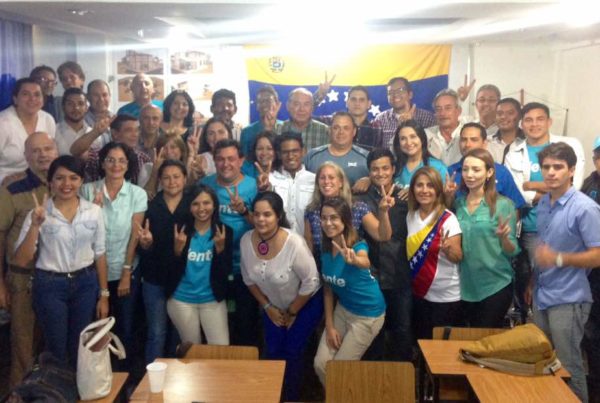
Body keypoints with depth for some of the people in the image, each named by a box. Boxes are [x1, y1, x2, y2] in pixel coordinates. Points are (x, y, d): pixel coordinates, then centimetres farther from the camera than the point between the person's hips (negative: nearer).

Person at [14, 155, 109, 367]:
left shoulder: (94, 211, -2)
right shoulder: (39, 214, -9)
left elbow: (99, 254, 4)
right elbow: (21, 261, -12)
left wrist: (104, 294, 5)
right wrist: (35, 225, -24)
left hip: (85, 284, 2)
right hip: (50, 285, -2)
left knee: (81, 348, 15)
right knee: (56, 350, 10)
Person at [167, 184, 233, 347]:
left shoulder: (224, 231, -6)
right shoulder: (179, 231, -6)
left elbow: (226, 271, -8)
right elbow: (169, 270, -7)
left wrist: (220, 248, -22)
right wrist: (178, 249, -23)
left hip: (213, 299, 0)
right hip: (181, 300, 0)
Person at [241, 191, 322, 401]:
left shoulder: (294, 243, -34)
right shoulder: (246, 240, -19)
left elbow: (311, 283, -23)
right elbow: (249, 279, -2)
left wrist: (292, 312, -12)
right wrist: (267, 307, -1)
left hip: (306, 305, -4)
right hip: (273, 305, 4)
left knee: (292, 353, 1)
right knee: (273, 353, 8)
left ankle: (292, 397, 25)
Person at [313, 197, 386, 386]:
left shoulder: (358, 246, -26)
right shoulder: (326, 248, -9)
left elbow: (365, 263, -52)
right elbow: (328, 288, -1)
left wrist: (354, 260, -75)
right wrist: (329, 326, -2)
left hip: (367, 315, -5)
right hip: (342, 308, 6)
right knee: (320, 364, 4)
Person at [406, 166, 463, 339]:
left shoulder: (448, 218, -15)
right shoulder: (410, 216, 0)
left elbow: (458, 258, -18)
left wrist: (447, 248, -37)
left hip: (446, 297, -5)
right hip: (419, 294, 5)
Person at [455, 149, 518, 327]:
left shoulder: (503, 204, -10)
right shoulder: (457, 204, 2)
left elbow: (512, 251, -8)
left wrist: (503, 237, -29)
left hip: (495, 286, -4)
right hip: (465, 286, 4)